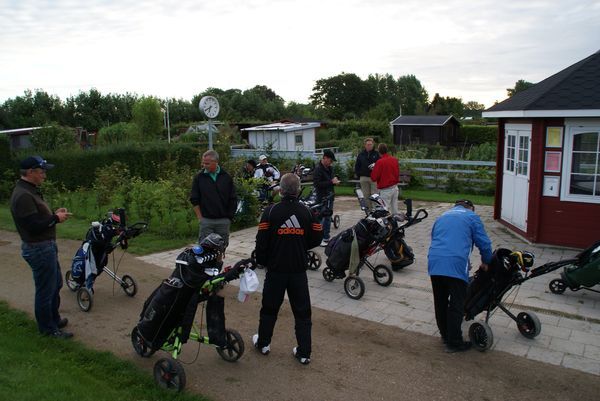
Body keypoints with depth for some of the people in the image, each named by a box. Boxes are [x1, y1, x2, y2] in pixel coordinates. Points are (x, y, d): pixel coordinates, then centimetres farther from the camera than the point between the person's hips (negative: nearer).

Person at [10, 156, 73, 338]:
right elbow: (33, 225, -27)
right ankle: (48, 328, 17)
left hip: (46, 246, 11)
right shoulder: (23, 195, -22)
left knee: (56, 284, 22)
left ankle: (54, 318, 38)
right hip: (39, 249, -11)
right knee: (46, 289, 2)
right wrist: (56, 219, -16)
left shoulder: (30, 191, 12)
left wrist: (54, 213, 5)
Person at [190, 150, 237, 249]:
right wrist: (200, 218, -2)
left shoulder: (226, 177, 1)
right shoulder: (199, 177, 0)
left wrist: (229, 217, 1)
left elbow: (233, 200, 4)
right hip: (206, 221, -1)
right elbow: (194, 200, 3)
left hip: (223, 221, 1)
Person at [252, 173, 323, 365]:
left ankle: (263, 343, 33)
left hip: (276, 269, -1)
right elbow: (316, 239, 2)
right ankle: (304, 353, 15)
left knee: (269, 308, 17)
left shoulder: (271, 211, -10)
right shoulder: (307, 212, -3)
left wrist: (261, 261, 8)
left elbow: (262, 241, -8)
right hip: (299, 270, 1)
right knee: (302, 311, 10)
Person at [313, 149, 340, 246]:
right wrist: (331, 182, -22)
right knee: (321, 218, -6)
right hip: (322, 197, -8)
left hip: (330, 196, 8)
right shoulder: (318, 169, -14)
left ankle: (326, 237, 24)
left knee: (328, 217, 14)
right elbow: (317, 184, -22)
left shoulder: (330, 168, 11)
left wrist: (335, 181, 2)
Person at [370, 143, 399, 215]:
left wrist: (373, 169, 4)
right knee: (394, 208, 14)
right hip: (395, 187, 7)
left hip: (385, 190, -7)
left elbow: (374, 178, -12)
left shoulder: (379, 162, -16)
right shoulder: (395, 160, 4)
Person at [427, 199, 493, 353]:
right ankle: (454, 343, 10)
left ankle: (445, 336, 31)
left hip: (434, 262, 5)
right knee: (456, 305, 4)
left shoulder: (441, 217, 30)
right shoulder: (471, 216, 14)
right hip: (456, 264, -5)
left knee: (440, 302, 17)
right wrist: (486, 262, 26)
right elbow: (484, 243, 10)